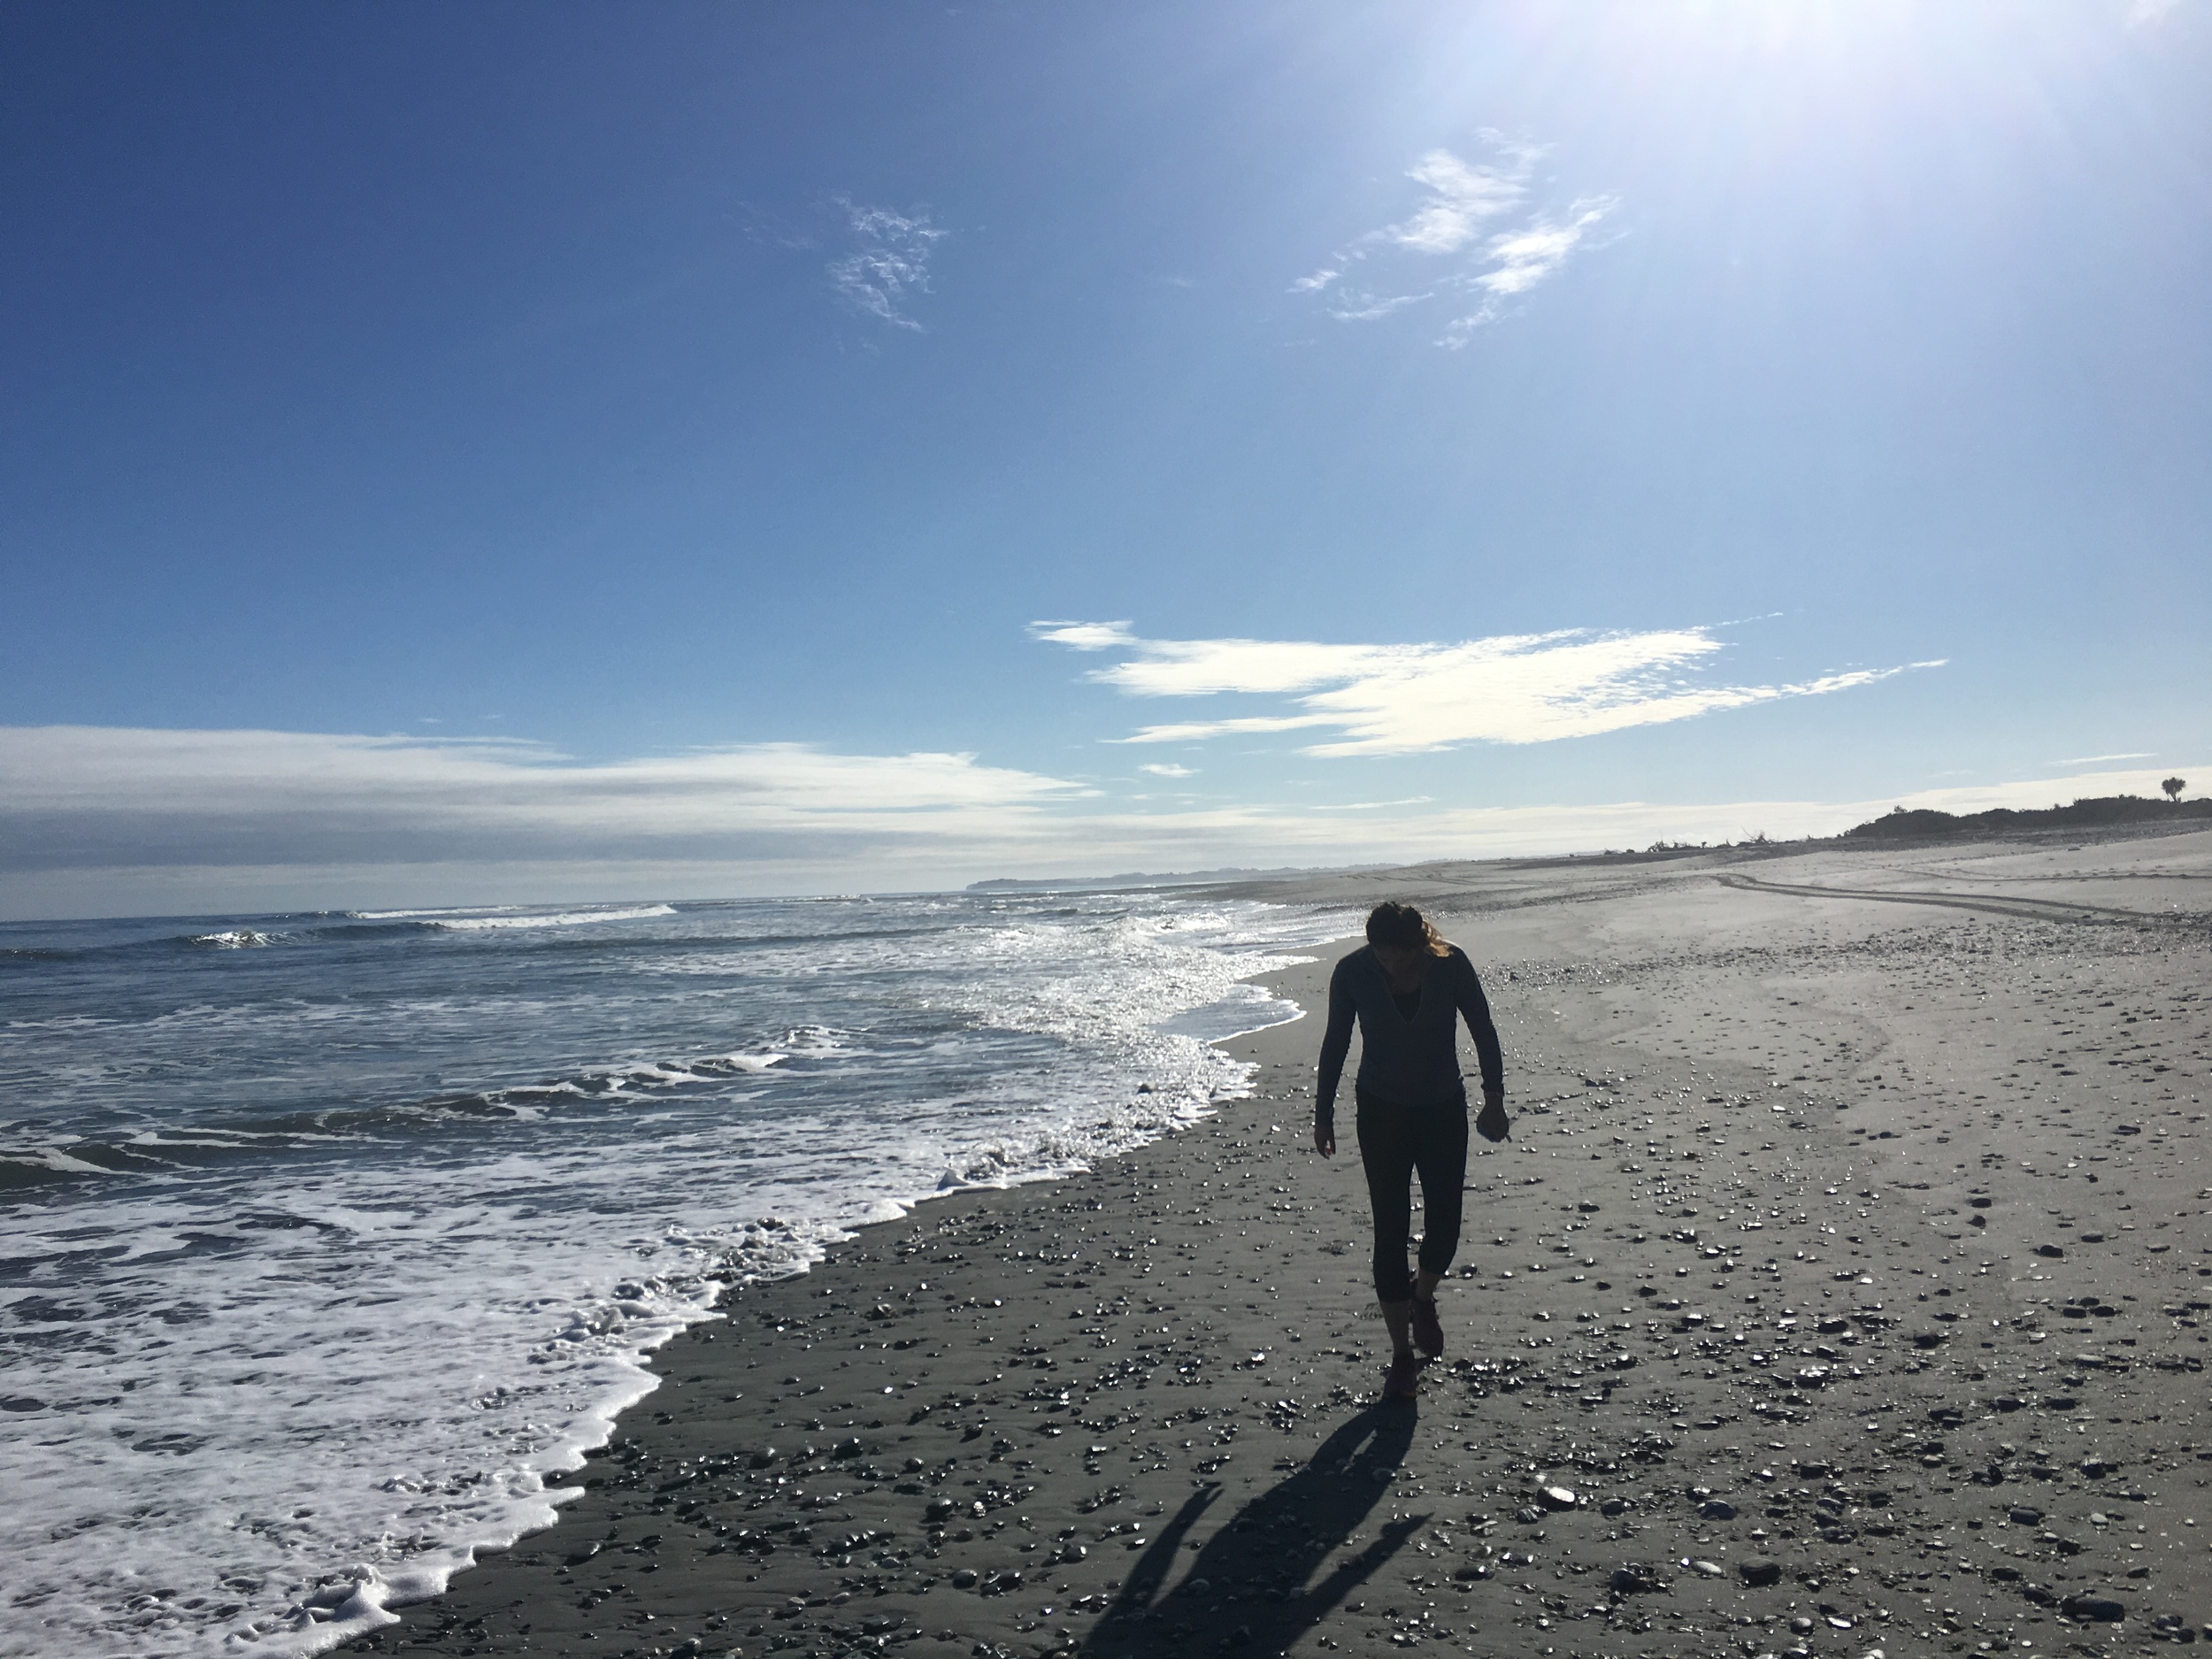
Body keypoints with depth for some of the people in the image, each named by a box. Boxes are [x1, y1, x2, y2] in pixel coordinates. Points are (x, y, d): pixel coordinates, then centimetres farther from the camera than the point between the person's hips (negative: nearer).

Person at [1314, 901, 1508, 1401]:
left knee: (1444, 1223, 0)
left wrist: (1494, 1099, -3)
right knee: (1390, 1231, -2)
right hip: (1381, 1112, -1)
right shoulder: (1352, 973, -16)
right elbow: (1335, 1044, -2)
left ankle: (1423, 1298, 34)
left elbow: (1483, 1031, -2)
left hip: (1444, 1107, 1)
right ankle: (1401, 1354, 11)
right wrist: (1323, 1115, 2)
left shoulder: (1451, 965, -17)